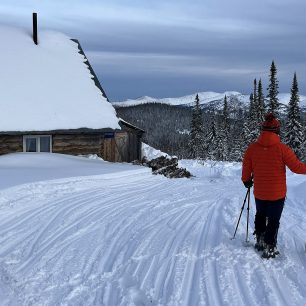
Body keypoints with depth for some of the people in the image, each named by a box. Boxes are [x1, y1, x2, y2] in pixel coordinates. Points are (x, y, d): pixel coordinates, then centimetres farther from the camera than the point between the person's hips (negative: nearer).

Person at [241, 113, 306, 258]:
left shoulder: (252, 148, -8)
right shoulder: (282, 148, -18)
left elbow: (246, 169, 1)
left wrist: (246, 180, 20)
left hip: (259, 192, 3)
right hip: (277, 193, -3)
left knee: (260, 215, 25)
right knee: (273, 220, 9)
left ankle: (260, 240, 33)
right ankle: (269, 248, 12)